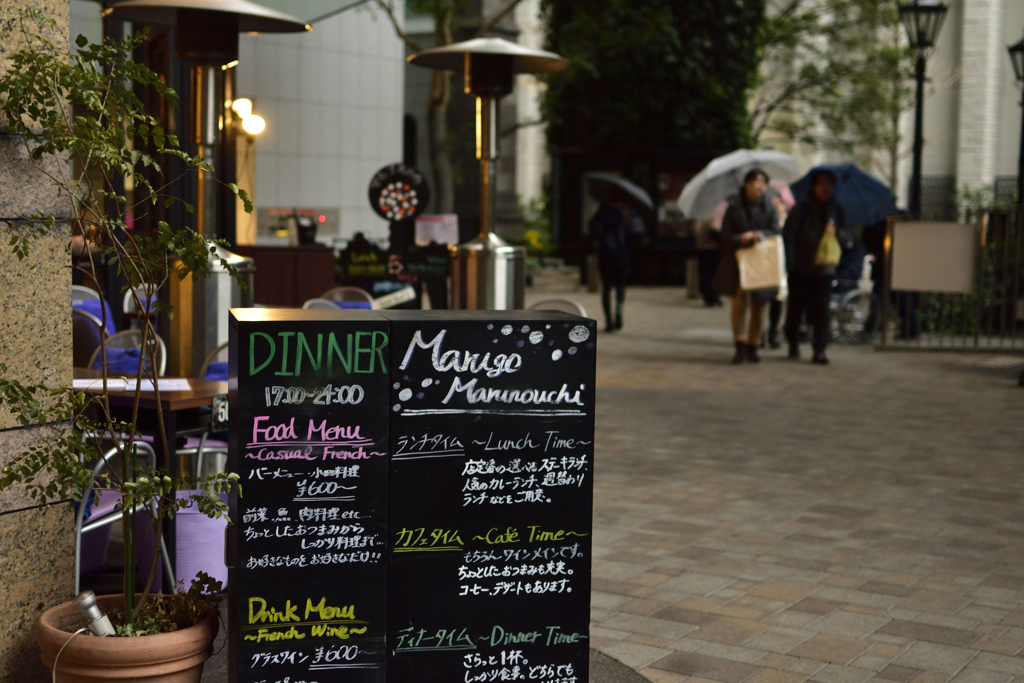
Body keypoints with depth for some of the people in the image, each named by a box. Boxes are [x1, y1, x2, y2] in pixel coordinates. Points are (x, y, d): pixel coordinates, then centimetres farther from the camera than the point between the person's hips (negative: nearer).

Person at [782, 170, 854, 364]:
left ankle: (819, 351, -6)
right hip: (801, 270, -2)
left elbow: (848, 242, 13)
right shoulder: (801, 210, 0)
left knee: (821, 311, -7)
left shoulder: (837, 212, 12)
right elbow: (788, 236, -3)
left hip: (824, 270, 2)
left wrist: (836, 232, -9)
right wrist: (790, 265, -10)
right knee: (795, 309, 3)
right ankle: (793, 345, 22)